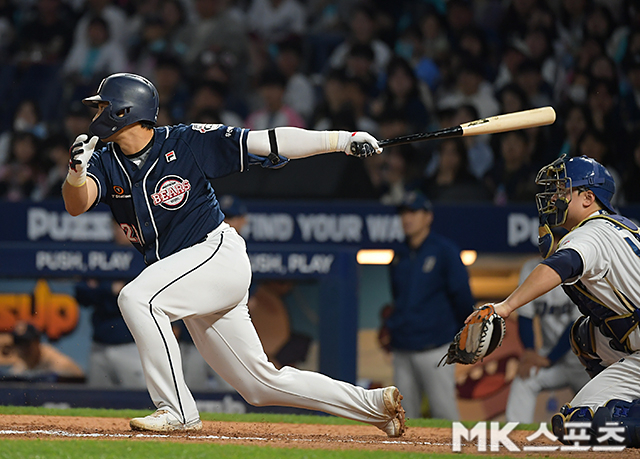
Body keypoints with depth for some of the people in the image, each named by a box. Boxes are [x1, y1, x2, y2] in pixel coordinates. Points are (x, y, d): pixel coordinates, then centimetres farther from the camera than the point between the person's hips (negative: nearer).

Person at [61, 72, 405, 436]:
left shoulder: (187, 143, -10)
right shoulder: (106, 164, 4)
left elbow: (268, 143, -10)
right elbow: (76, 204, -14)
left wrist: (342, 140, -16)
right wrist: (77, 173, -37)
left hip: (219, 253, -7)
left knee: (136, 298, -27)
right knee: (262, 384, 8)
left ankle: (177, 410, -21)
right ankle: (377, 406, 19)